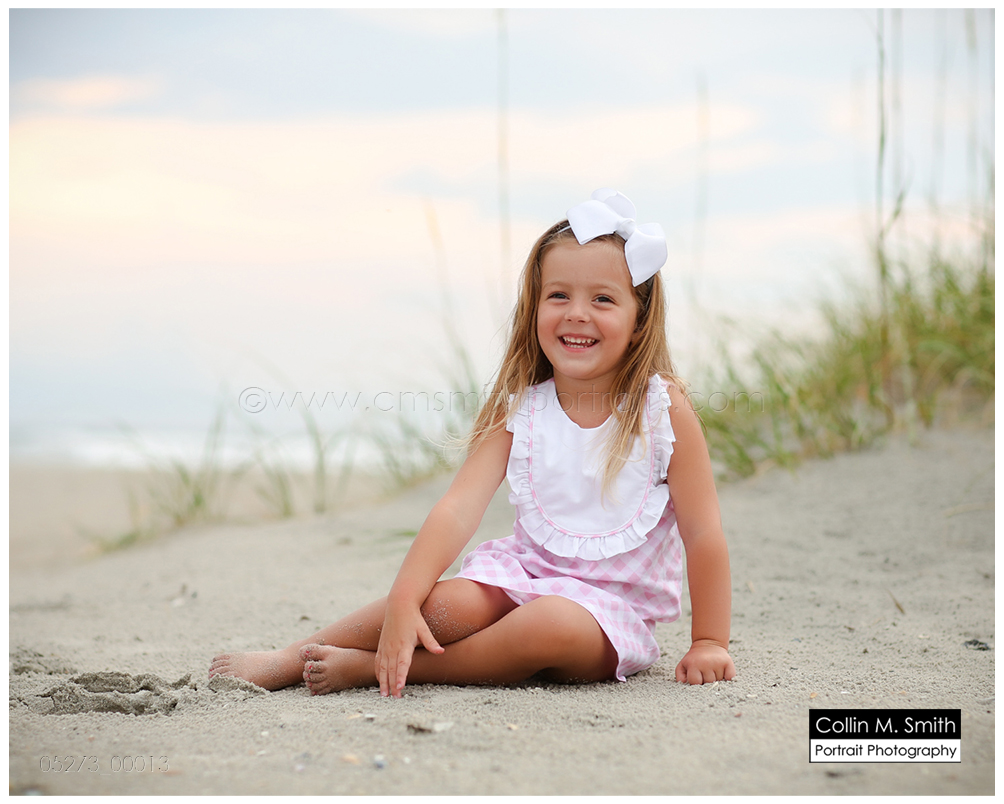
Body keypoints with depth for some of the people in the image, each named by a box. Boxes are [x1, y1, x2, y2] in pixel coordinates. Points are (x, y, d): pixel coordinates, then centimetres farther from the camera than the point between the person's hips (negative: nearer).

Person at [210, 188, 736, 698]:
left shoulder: (663, 410, -10)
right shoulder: (519, 411, -3)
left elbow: (703, 533, -7)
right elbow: (458, 509, -13)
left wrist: (709, 642, -9)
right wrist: (402, 603, -25)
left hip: (614, 603, -2)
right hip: (525, 568, 2)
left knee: (557, 625, -36)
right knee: (446, 606, -29)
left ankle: (368, 668, -23)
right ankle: (287, 661, -11)